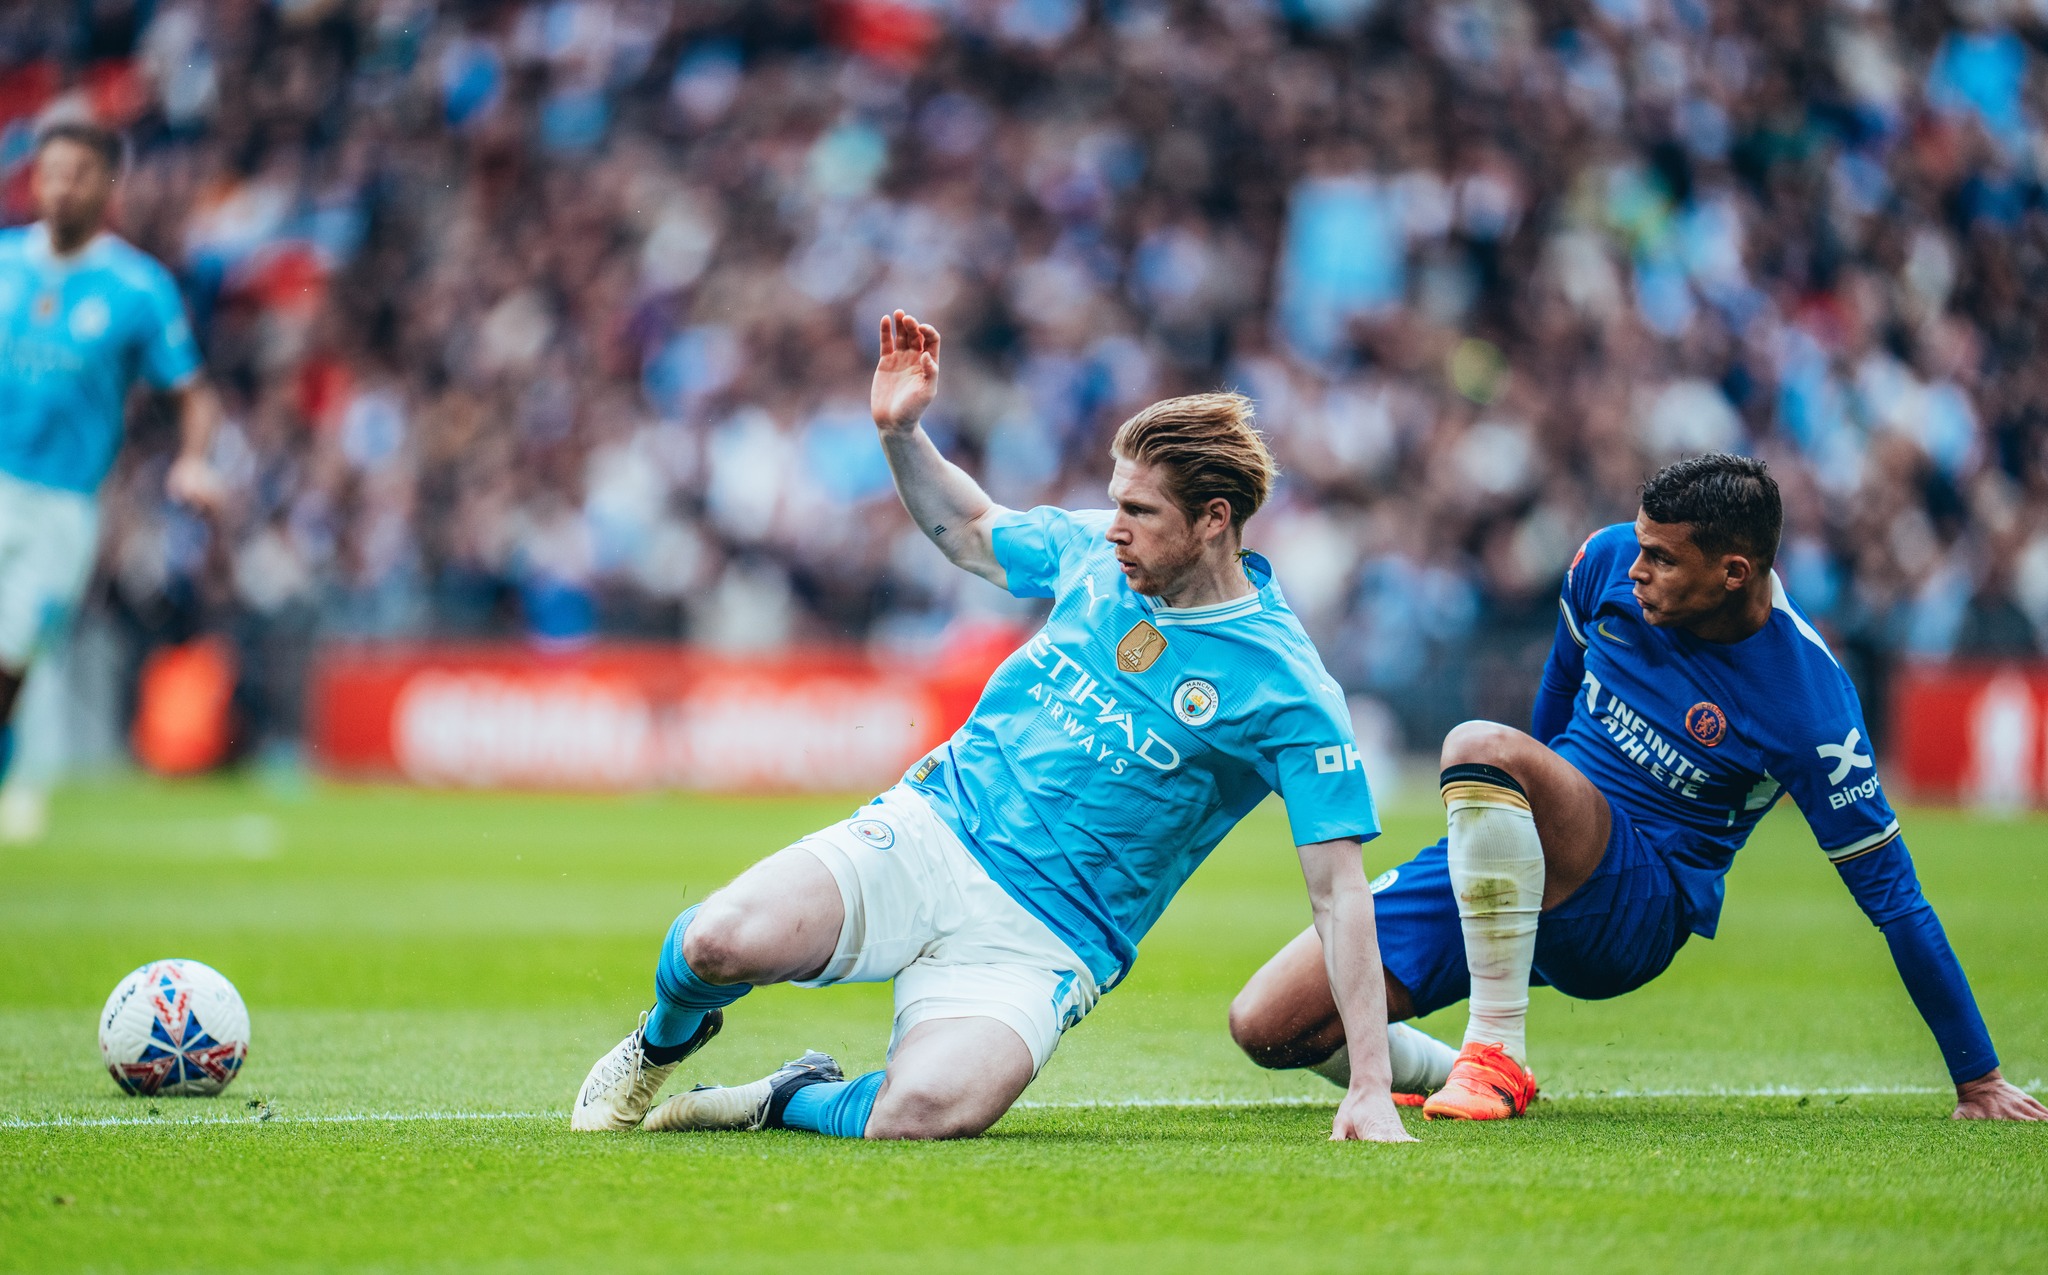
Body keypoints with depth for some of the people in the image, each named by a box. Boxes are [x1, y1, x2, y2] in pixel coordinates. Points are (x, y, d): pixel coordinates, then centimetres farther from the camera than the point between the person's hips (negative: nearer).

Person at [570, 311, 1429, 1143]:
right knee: (722, 941, -25)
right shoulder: (1093, 553, 5)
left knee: (920, 1115, -33)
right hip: (928, 830, 4)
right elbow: (970, 532, 27)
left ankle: (795, 1101, 2)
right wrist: (900, 432, 8)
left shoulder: (1286, 692, -11)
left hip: (1040, 940, -4)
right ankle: (665, 1040, 12)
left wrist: (1370, 1086, -16)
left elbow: (1339, 890, -10)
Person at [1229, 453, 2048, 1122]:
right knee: (1266, 1027, -11)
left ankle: (1497, 1055, -27)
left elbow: (1892, 894, -12)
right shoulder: (1608, 562, -4)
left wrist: (1979, 1081, -8)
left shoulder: (1808, 704, -18)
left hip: (1638, 910, -6)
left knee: (1481, 746, -36)